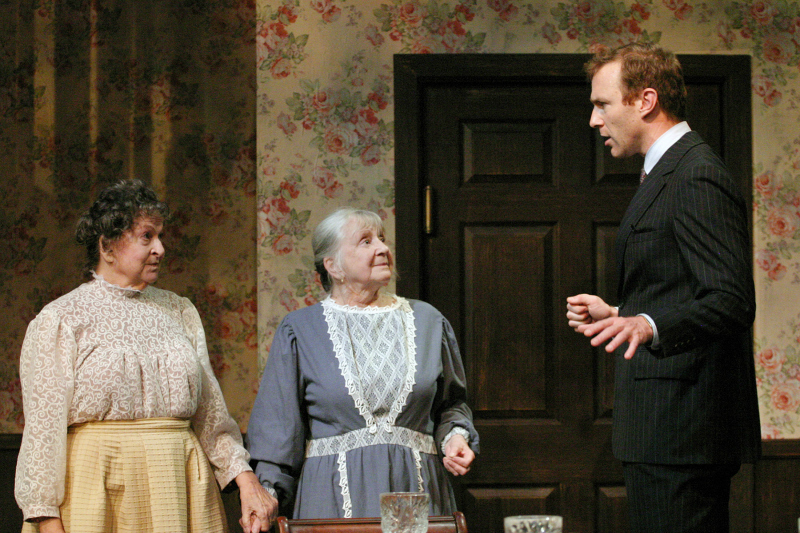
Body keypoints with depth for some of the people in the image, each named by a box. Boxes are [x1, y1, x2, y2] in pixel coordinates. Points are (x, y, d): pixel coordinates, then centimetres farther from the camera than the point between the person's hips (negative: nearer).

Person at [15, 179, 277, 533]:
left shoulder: (179, 312, 14)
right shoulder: (60, 320, 0)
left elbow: (210, 411, 12)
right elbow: (43, 426, -4)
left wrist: (245, 478, -1)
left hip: (178, 485, 4)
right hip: (97, 488, -4)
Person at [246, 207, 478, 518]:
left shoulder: (427, 321, 12)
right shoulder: (301, 330, 5)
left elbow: (451, 402, 18)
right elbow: (277, 423, 3)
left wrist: (454, 435, -3)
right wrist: (266, 495, -5)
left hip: (415, 485, 2)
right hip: (335, 494, -2)